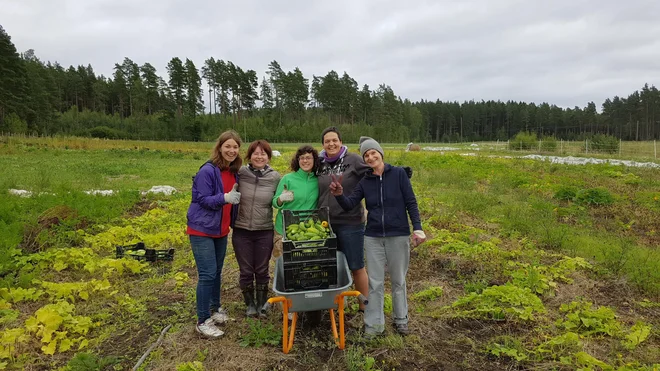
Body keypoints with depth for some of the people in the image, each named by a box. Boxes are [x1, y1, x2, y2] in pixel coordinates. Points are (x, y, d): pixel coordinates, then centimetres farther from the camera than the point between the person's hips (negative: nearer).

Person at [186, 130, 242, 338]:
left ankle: (215, 308, 34)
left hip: (221, 230, 7)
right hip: (202, 229, -7)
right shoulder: (208, 171, -18)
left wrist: (235, 197, -5)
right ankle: (203, 321, 5)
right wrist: (225, 197, -34)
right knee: (208, 274, -7)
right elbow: (203, 200, -21)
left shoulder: (234, 173, 4)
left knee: (217, 272, 17)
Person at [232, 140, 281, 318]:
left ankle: (262, 305, 32)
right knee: (246, 271, 11)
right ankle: (250, 304, 32)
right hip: (241, 231, 0)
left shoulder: (275, 177, -5)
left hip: (265, 232, 0)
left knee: (262, 271, 13)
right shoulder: (240, 173, -7)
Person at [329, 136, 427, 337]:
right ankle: (374, 324, 18)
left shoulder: (398, 173, -5)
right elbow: (349, 204, -5)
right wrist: (339, 195, -25)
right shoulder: (365, 181, 3)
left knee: (398, 280, 13)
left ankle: (401, 319, 31)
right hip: (373, 237, 2)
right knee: (375, 282, 7)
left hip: (398, 236, -2)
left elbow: (411, 203, -5)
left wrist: (417, 228, -13)